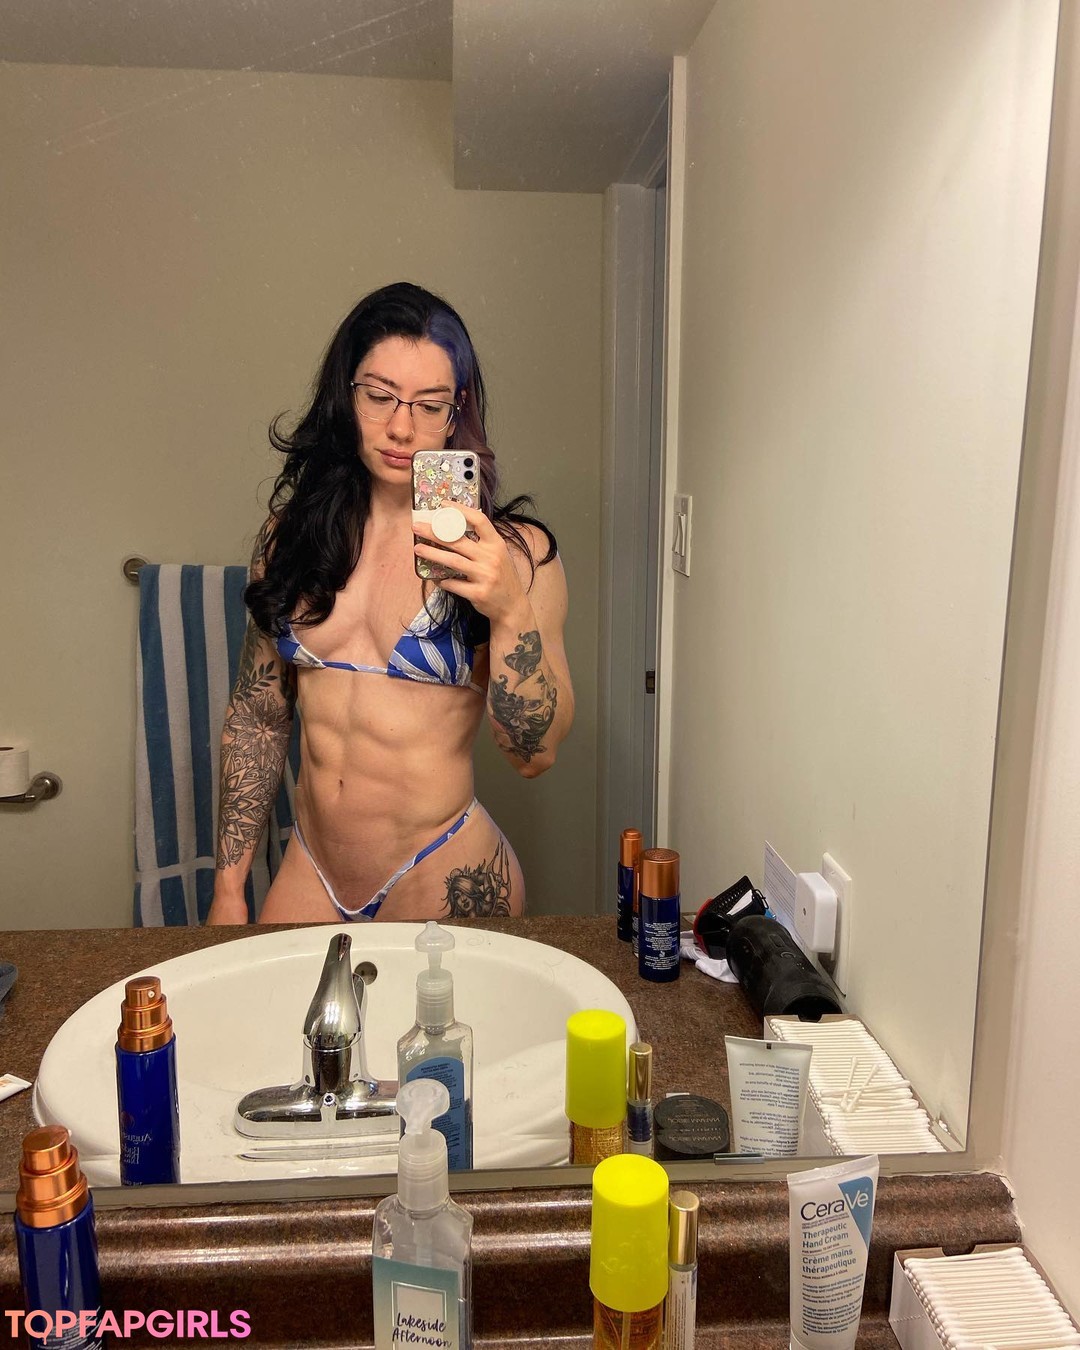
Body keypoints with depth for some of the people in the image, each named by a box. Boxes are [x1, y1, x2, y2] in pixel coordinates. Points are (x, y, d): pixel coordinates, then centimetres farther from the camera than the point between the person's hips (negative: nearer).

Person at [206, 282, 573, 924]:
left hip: (445, 877, -3)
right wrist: (228, 888, 7)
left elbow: (535, 752, -13)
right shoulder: (293, 532, 1)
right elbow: (257, 716, 8)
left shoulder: (513, 550, -9)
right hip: (310, 870, 4)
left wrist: (508, 610, -28)